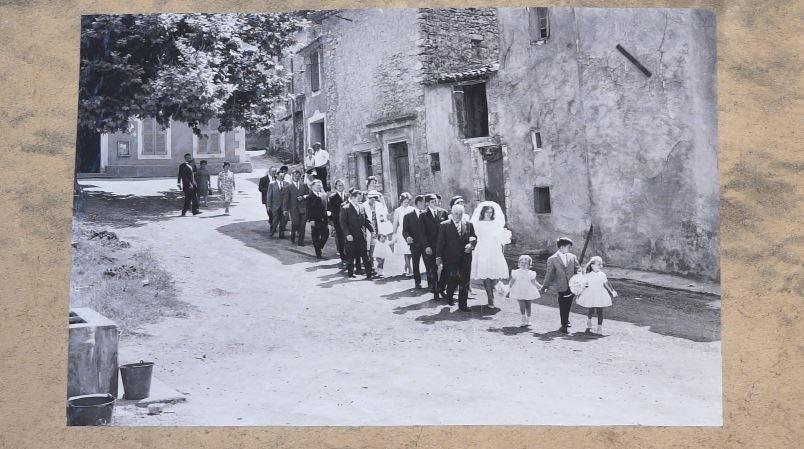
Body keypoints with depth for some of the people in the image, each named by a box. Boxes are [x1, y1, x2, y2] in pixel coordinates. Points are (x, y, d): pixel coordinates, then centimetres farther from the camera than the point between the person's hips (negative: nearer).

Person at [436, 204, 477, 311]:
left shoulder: (468, 224, 9)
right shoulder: (444, 225, -1)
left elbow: (474, 238, 16)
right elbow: (440, 242, -2)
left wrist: (471, 244, -7)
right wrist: (438, 257, -7)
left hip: (465, 258, 3)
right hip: (451, 259, -3)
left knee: (464, 282, 2)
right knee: (452, 280, -5)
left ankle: (462, 305, 11)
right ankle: (449, 298, 25)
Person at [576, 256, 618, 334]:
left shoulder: (602, 275, 0)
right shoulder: (588, 276, -8)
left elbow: (606, 284, 14)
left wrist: (613, 291, 19)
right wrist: (578, 296, 0)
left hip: (600, 296, 2)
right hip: (590, 296, -2)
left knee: (599, 312, -1)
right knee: (591, 310, 6)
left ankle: (600, 327, 7)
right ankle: (589, 321, 37)